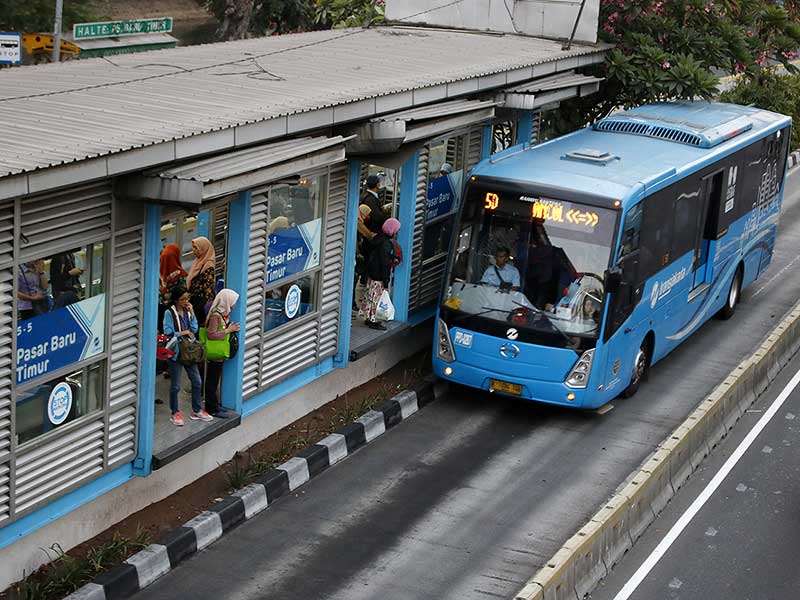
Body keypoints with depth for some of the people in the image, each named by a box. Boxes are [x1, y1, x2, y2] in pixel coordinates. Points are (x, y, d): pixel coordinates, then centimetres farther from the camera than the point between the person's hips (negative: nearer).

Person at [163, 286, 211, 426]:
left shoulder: (188, 311, 7)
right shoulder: (169, 313, -10)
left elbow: (194, 329, 0)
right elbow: (168, 333, -16)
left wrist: (191, 313, -8)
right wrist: (185, 332, -13)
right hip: (176, 351, -6)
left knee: (197, 381, 9)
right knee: (175, 385, 3)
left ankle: (197, 411, 23)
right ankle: (175, 413, 16)